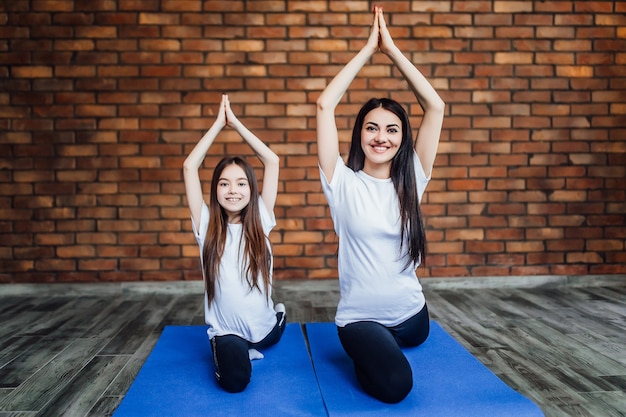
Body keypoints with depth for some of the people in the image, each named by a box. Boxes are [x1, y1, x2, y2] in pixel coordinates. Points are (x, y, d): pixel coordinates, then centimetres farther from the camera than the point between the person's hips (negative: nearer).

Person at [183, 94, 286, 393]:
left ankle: (251, 346, 36)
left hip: (265, 327, 3)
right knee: (234, 380, -22)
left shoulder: (260, 221, -4)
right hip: (226, 331, -3)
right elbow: (189, 166, -11)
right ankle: (233, 349, 8)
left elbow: (272, 161, -8)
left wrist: (235, 122, -5)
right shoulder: (207, 225, -6)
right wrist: (219, 123, -6)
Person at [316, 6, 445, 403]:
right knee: (395, 383, -23)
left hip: (411, 315, 4)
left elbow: (436, 106, -6)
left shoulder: (411, 181, -2)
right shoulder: (343, 182, -8)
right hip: (360, 318, -3)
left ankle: (382, 349, 44)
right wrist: (368, 48, -10)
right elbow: (326, 104, -15)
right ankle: (366, 353, 9)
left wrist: (392, 48, -7)